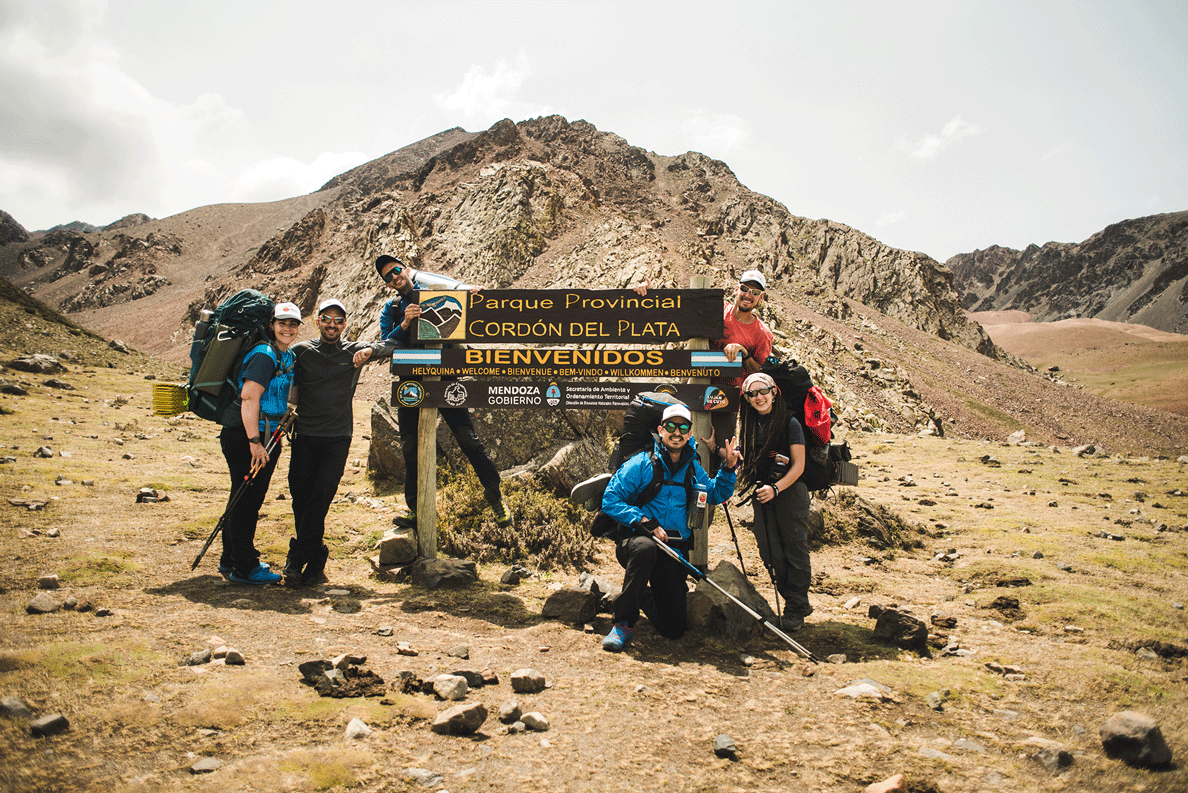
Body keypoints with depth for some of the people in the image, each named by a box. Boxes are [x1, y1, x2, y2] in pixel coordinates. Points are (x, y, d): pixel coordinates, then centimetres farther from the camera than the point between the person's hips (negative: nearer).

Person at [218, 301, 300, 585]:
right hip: (246, 436, -10)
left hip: (265, 435, 10)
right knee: (246, 500, -2)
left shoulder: (288, 357, 14)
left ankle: (230, 560, 31)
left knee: (249, 500, 18)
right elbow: (249, 398, -25)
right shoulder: (264, 355, -17)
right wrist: (254, 442, -27)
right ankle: (243, 568, 7)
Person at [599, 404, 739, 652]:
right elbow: (610, 501, -9)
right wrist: (646, 522, -20)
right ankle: (624, 622, -24)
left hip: (673, 553, 4)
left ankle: (641, 594, 30)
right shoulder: (640, 464, -5)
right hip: (635, 539, -4)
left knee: (674, 630, -4)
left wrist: (728, 468, 4)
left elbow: (715, 494, 23)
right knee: (645, 547, -43)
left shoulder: (693, 468, 12)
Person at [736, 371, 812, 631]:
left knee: (794, 549, 0)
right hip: (762, 493, 5)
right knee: (770, 553, 4)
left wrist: (776, 488, -19)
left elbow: (799, 465, -10)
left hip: (790, 493, -5)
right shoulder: (751, 424, 8)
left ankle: (796, 610, 11)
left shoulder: (789, 422, -8)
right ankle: (797, 603, 21)